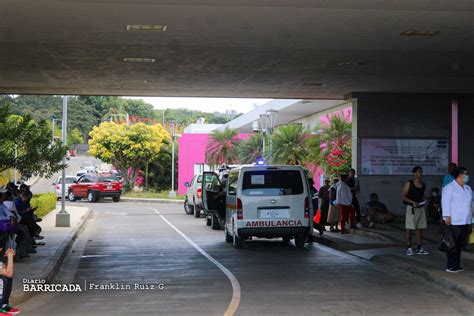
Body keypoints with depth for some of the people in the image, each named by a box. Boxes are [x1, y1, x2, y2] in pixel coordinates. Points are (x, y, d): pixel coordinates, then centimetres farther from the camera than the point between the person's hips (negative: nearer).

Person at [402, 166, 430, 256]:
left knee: (420, 228, 8)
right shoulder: (409, 184, -6)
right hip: (411, 208, -5)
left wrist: (426, 199, -7)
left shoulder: (423, 185, 10)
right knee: (409, 228, -1)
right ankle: (409, 248, 3)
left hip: (421, 208, 5)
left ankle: (419, 248, 13)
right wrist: (413, 202, -20)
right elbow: (403, 196, -9)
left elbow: (424, 197, 17)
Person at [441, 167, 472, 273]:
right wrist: (447, 216, -20)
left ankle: (457, 265, 16)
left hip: (466, 221, 7)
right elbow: (445, 202, -12)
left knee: (461, 244, 8)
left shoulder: (468, 188, 17)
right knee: (453, 244, -5)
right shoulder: (449, 187, -6)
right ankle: (451, 266, -1)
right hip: (454, 222, -7)